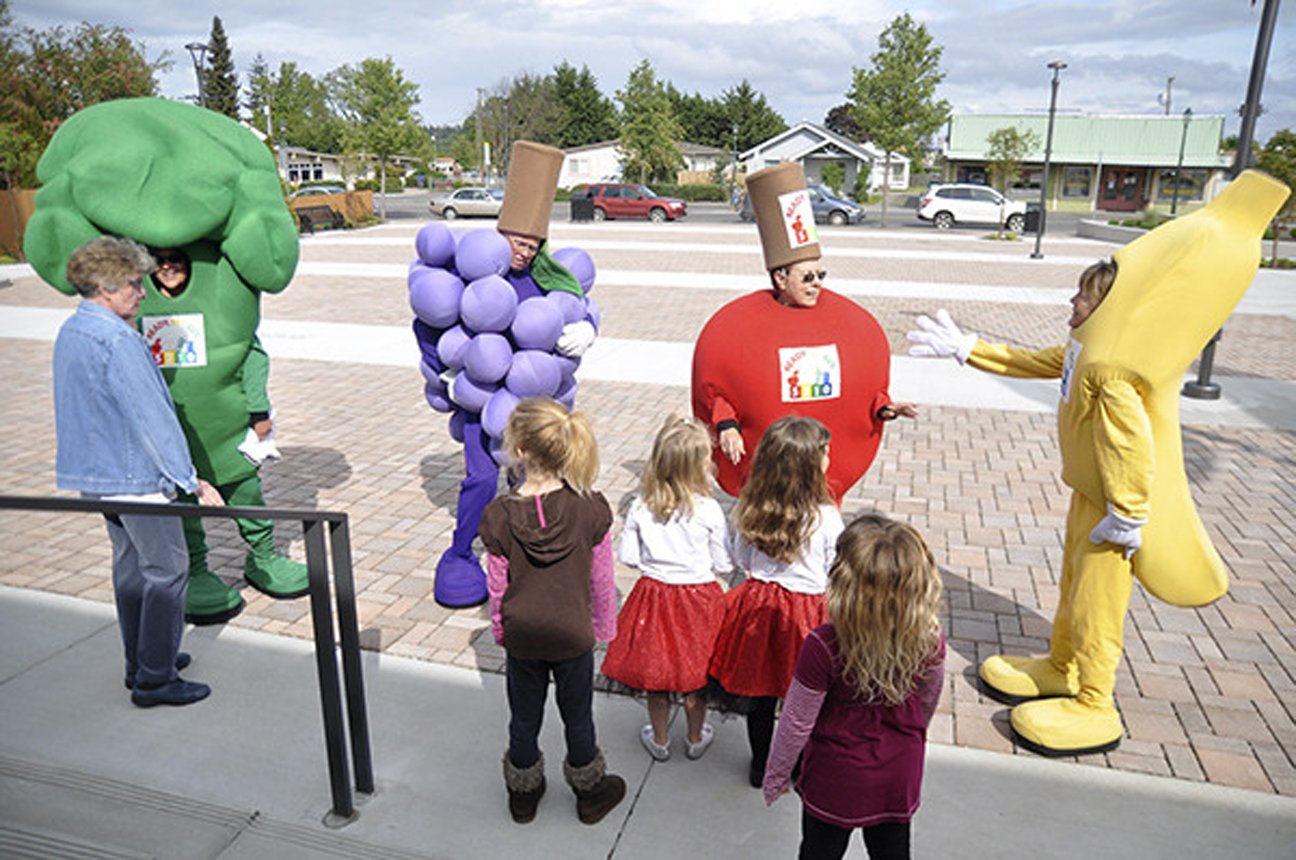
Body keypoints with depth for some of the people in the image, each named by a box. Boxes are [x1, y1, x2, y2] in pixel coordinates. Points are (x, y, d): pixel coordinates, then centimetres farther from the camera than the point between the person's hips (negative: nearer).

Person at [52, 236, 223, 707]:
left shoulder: (69, 333, 9)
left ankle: (141, 662, 30)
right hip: (135, 473, -10)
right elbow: (151, 416, -23)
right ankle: (154, 678, 6)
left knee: (130, 564, 18)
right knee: (166, 568, 0)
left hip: (96, 470, 10)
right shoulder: (117, 341, -21)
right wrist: (190, 479, -19)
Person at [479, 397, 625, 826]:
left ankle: (524, 794, 43)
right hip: (573, 636, 0)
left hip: (522, 637, 0)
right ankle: (590, 793, 41)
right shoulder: (591, 508, -19)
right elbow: (602, 581, -9)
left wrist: (500, 631, 9)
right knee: (577, 718, 20)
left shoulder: (499, 516, -21)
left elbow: (497, 587, -9)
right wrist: (605, 627, 8)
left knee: (524, 719, 21)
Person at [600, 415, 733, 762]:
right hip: (699, 597, -1)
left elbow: (629, 557, -5)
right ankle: (696, 738, 37)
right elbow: (723, 564, -10)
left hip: (654, 594, 2)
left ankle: (660, 740, 36)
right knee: (696, 670, 18)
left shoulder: (640, 507, -13)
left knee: (655, 670, 18)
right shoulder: (708, 510, -19)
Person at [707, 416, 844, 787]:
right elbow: (835, 576, -11)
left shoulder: (750, 509, -10)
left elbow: (742, 559, 3)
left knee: (761, 691, 19)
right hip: (806, 610, -3)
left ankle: (761, 766, 37)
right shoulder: (826, 517, -21)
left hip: (758, 602, 3)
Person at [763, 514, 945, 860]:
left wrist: (775, 778, -2)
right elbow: (928, 702, -1)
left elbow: (796, 725, -20)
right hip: (900, 776, 3)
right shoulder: (930, 638, -22)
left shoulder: (823, 647, -34)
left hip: (836, 779, -3)